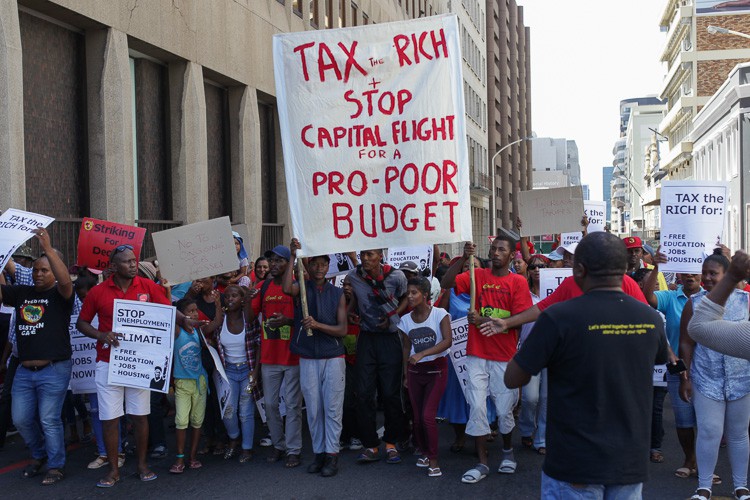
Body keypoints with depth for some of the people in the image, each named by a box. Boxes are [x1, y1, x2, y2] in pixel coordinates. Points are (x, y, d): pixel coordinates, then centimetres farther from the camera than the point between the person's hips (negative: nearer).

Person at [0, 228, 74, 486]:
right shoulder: (21, 293, 10)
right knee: (21, 419, 12)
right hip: (24, 370, 5)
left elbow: (65, 280, -26)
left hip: (53, 370, -5)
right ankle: (39, 455, 36)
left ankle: (56, 466, 16)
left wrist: (48, 248, -32)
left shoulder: (60, 294, -4)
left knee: (49, 420, 0)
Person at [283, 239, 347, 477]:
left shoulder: (337, 293, 5)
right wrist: (293, 257, -23)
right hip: (308, 359, 0)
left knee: (333, 407, -1)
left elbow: (343, 330, -1)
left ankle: (332, 454, 5)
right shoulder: (302, 288, 4)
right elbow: (286, 288, -22)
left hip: (333, 357, 0)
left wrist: (317, 325, -16)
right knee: (313, 408, 5)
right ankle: (318, 452, 15)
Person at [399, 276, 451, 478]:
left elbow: (448, 341, -21)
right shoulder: (406, 320, 3)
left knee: (428, 415, -13)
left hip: (436, 369, -4)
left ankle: (433, 460, -1)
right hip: (415, 371, 4)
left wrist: (422, 354, -27)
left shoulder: (440, 314, -10)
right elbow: (407, 349, 9)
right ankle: (424, 452, 28)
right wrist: (406, 375, 7)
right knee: (417, 417, 6)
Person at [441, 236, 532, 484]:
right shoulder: (477, 276, 5)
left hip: (505, 356, -2)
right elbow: (446, 283, -7)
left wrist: (483, 320, -16)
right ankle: (482, 463, 11)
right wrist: (464, 258, -18)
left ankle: (507, 450, 35)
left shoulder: (518, 282, -2)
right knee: (477, 408, 1)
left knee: (504, 410, 7)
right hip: (477, 354, 2)